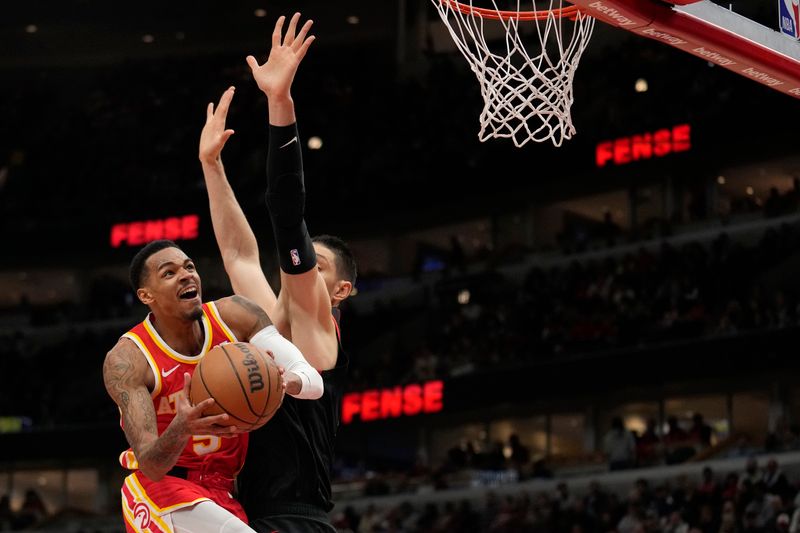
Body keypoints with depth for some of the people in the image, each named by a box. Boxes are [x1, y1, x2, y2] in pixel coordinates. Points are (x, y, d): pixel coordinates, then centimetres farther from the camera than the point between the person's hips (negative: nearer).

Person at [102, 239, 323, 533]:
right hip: (161, 489, -6)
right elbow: (150, 466, -25)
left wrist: (283, 382, -36)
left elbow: (313, 381, -12)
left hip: (221, 492, 6)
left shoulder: (234, 316, -7)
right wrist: (181, 429, -48)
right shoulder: (126, 360, -18)